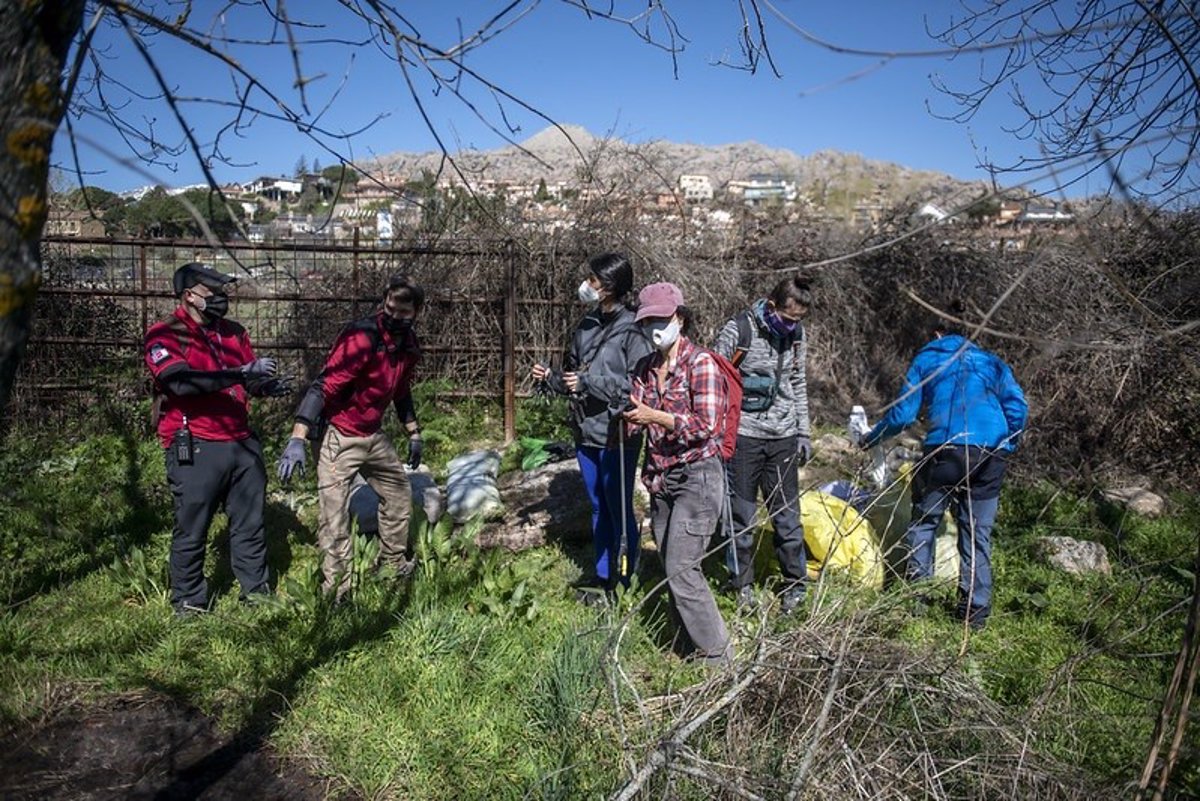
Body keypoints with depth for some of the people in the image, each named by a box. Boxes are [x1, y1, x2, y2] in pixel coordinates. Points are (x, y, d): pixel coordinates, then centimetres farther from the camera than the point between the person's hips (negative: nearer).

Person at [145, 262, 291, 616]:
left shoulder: (233, 332, 13)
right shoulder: (165, 335, -7)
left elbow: (250, 379, 17)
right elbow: (180, 381, -24)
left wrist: (268, 385, -6)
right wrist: (240, 373, -29)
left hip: (242, 443, 6)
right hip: (194, 449, -6)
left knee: (250, 523, 14)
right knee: (191, 530, 5)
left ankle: (256, 589, 28)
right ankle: (189, 601, 20)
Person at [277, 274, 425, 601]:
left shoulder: (408, 344, 2)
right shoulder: (361, 337, -24)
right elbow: (323, 386, -31)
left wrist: (414, 433, 21)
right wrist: (298, 438, -40)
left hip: (374, 435, 8)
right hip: (339, 436, -8)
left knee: (399, 495, 18)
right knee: (334, 516, -8)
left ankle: (394, 565, 37)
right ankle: (336, 593, 3)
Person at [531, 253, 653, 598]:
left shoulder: (632, 331, -15)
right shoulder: (587, 325, 8)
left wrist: (589, 382, -22)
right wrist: (551, 377, 0)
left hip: (617, 436, -7)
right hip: (586, 432, 7)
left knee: (619, 509, 7)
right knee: (599, 508, 20)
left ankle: (622, 580, 23)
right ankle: (602, 573, 36)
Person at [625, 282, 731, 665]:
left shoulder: (701, 363, -11)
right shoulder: (646, 367, 9)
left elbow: (706, 425, -17)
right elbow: (636, 414, 13)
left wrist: (655, 416, -20)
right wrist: (629, 417, -10)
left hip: (697, 476, -7)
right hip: (661, 477, 7)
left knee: (681, 569, -9)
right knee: (672, 566, 11)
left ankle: (717, 656, 4)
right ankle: (697, 637, 24)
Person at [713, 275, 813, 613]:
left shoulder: (796, 335, 4)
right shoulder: (737, 331, -13)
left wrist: (803, 432, 14)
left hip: (783, 436, 4)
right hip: (743, 435, -4)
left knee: (787, 514, 8)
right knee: (741, 514, 6)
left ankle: (795, 585, 21)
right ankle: (743, 583, 22)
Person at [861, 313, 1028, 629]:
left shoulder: (926, 359, 17)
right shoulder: (991, 361, 25)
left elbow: (903, 413, 10)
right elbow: (1018, 405, 10)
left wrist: (870, 439, 24)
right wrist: (1007, 447, 21)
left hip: (948, 447, -3)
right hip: (992, 454, 3)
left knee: (924, 520, 9)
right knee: (978, 531, 10)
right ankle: (975, 611, 13)